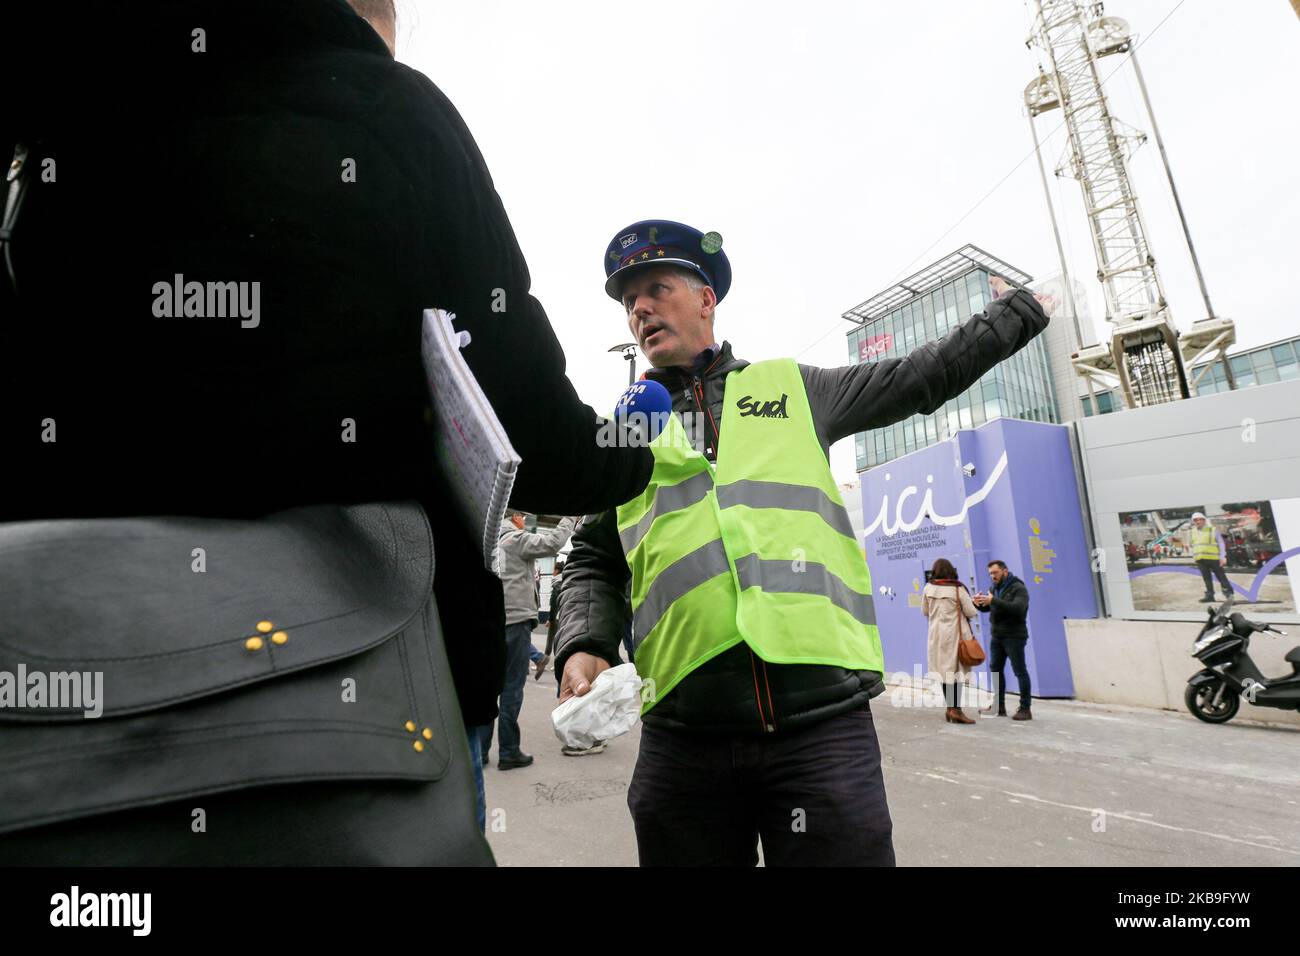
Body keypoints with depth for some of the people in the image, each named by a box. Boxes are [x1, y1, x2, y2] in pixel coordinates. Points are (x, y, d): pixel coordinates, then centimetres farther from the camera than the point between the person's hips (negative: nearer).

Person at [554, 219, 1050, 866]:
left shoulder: (791, 388, 14)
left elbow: (922, 378, 25)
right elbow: (593, 567, 14)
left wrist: (1020, 311, 35)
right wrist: (583, 647, -5)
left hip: (824, 718, 0)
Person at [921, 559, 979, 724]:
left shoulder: (928, 588, -1)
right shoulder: (958, 589, -11)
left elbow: (925, 611, 10)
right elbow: (971, 612, -6)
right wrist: (975, 608, 16)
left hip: (937, 635, 3)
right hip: (955, 633, -3)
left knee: (944, 670, 10)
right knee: (957, 670, 1)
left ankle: (951, 708, 16)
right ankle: (956, 710, -5)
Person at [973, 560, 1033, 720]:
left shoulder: (1018, 588, -11)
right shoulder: (995, 588, 10)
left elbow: (1019, 608, -27)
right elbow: (987, 608, 14)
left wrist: (993, 601, -33)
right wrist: (979, 603, -9)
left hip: (1014, 636, -8)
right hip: (996, 636, 8)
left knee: (1020, 671, -2)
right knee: (995, 669, 11)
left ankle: (1025, 709, 3)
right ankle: (999, 706, 20)